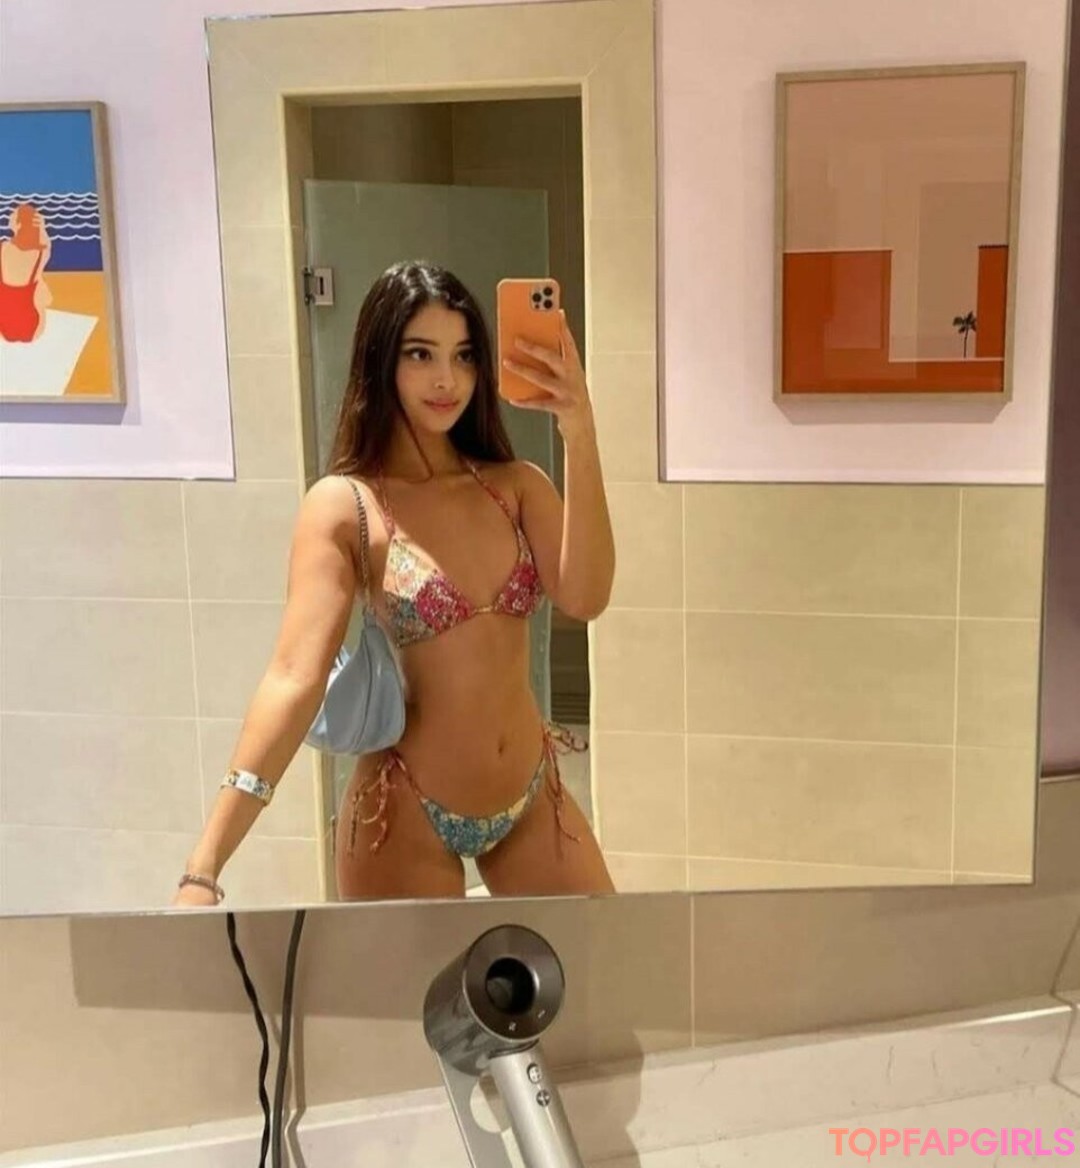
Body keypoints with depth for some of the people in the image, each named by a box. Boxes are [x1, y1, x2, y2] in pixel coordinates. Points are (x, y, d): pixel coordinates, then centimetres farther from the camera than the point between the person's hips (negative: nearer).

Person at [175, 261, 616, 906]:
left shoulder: (518, 485, 1)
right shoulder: (343, 506, -13)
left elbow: (585, 598, -16)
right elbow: (295, 676, -25)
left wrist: (580, 435, -25)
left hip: (533, 798, 5)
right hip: (406, 816, -4)